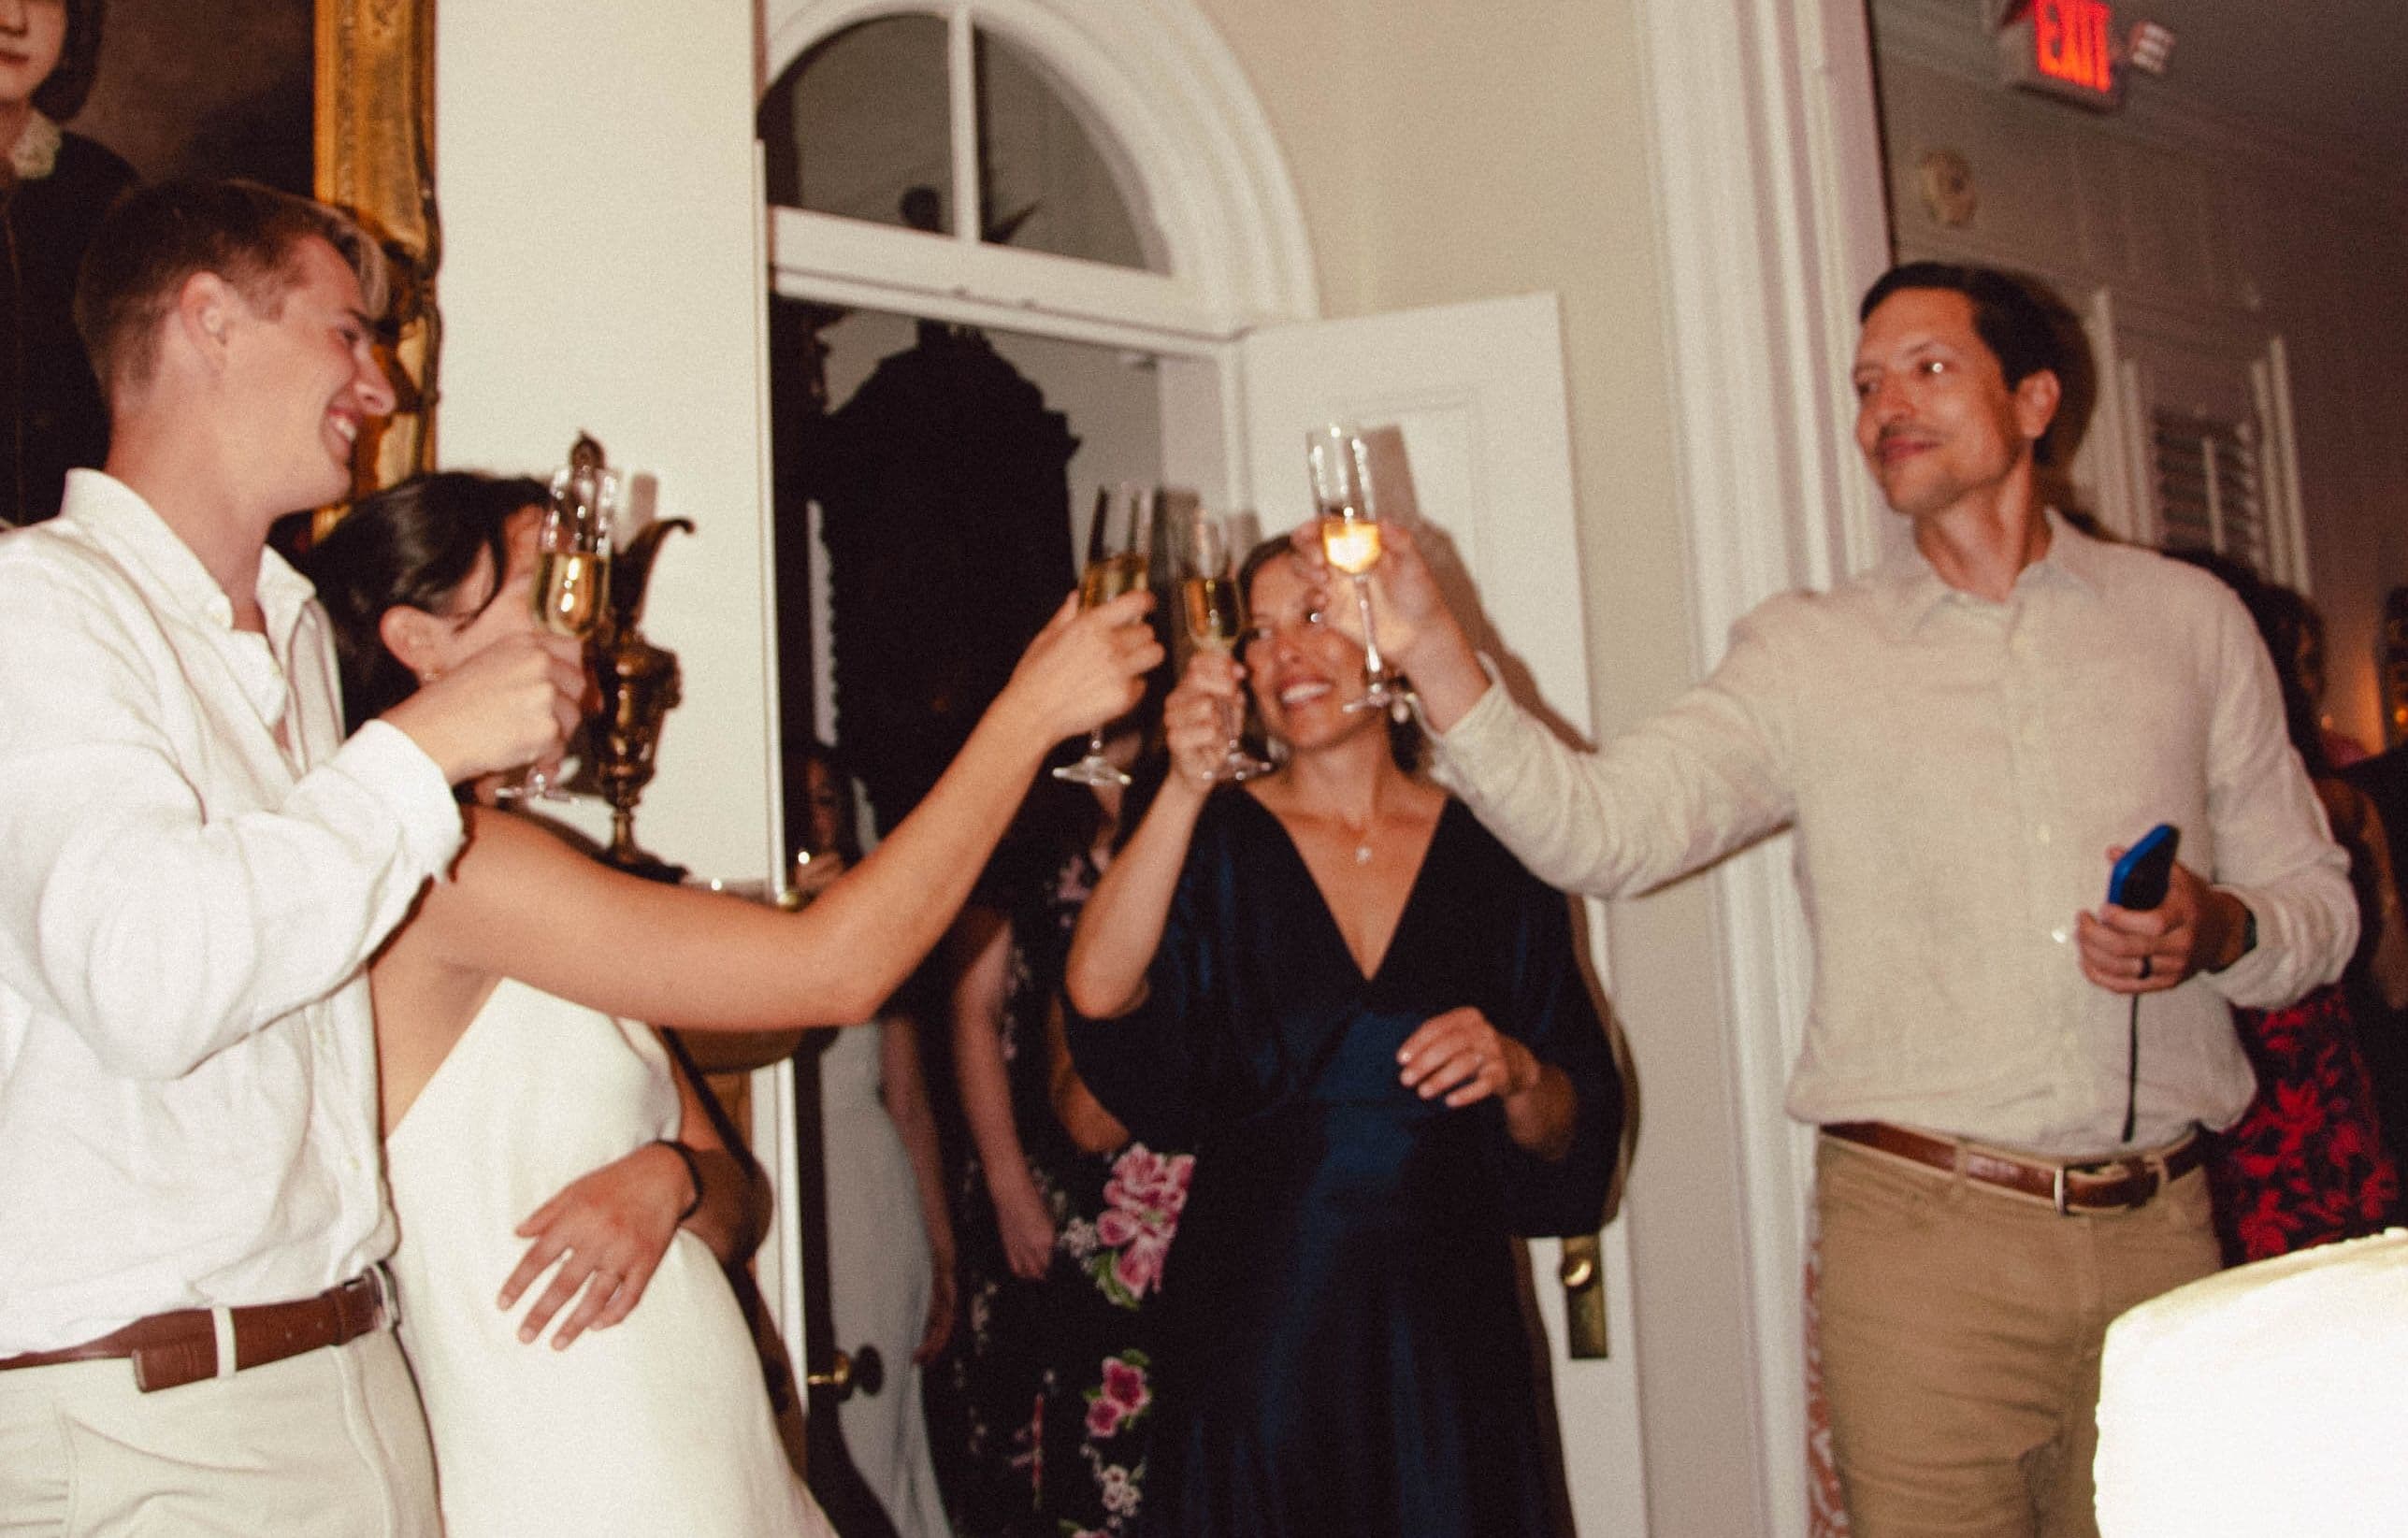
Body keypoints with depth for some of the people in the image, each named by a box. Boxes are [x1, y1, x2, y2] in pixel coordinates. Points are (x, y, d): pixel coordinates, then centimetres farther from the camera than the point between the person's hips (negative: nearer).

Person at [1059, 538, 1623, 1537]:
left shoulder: (1489, 854, 3)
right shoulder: (1219, 844, -1)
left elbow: (1573, 1136, 7)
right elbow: (1099, 992, -21)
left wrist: (1516, 1074, -14)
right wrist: (1186, 790, -28)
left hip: (1446, 1324, 2)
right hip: (1256, 1329, -1)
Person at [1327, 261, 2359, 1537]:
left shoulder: (2188, 618, 9)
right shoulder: (1806, 651, 4)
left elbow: (2315, 901, 13)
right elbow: (1601, 830, -10)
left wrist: (2219, 932, -9)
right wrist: (1433, 652, -21)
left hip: (2156, 1233, 2)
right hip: (1919, 1234, -2)